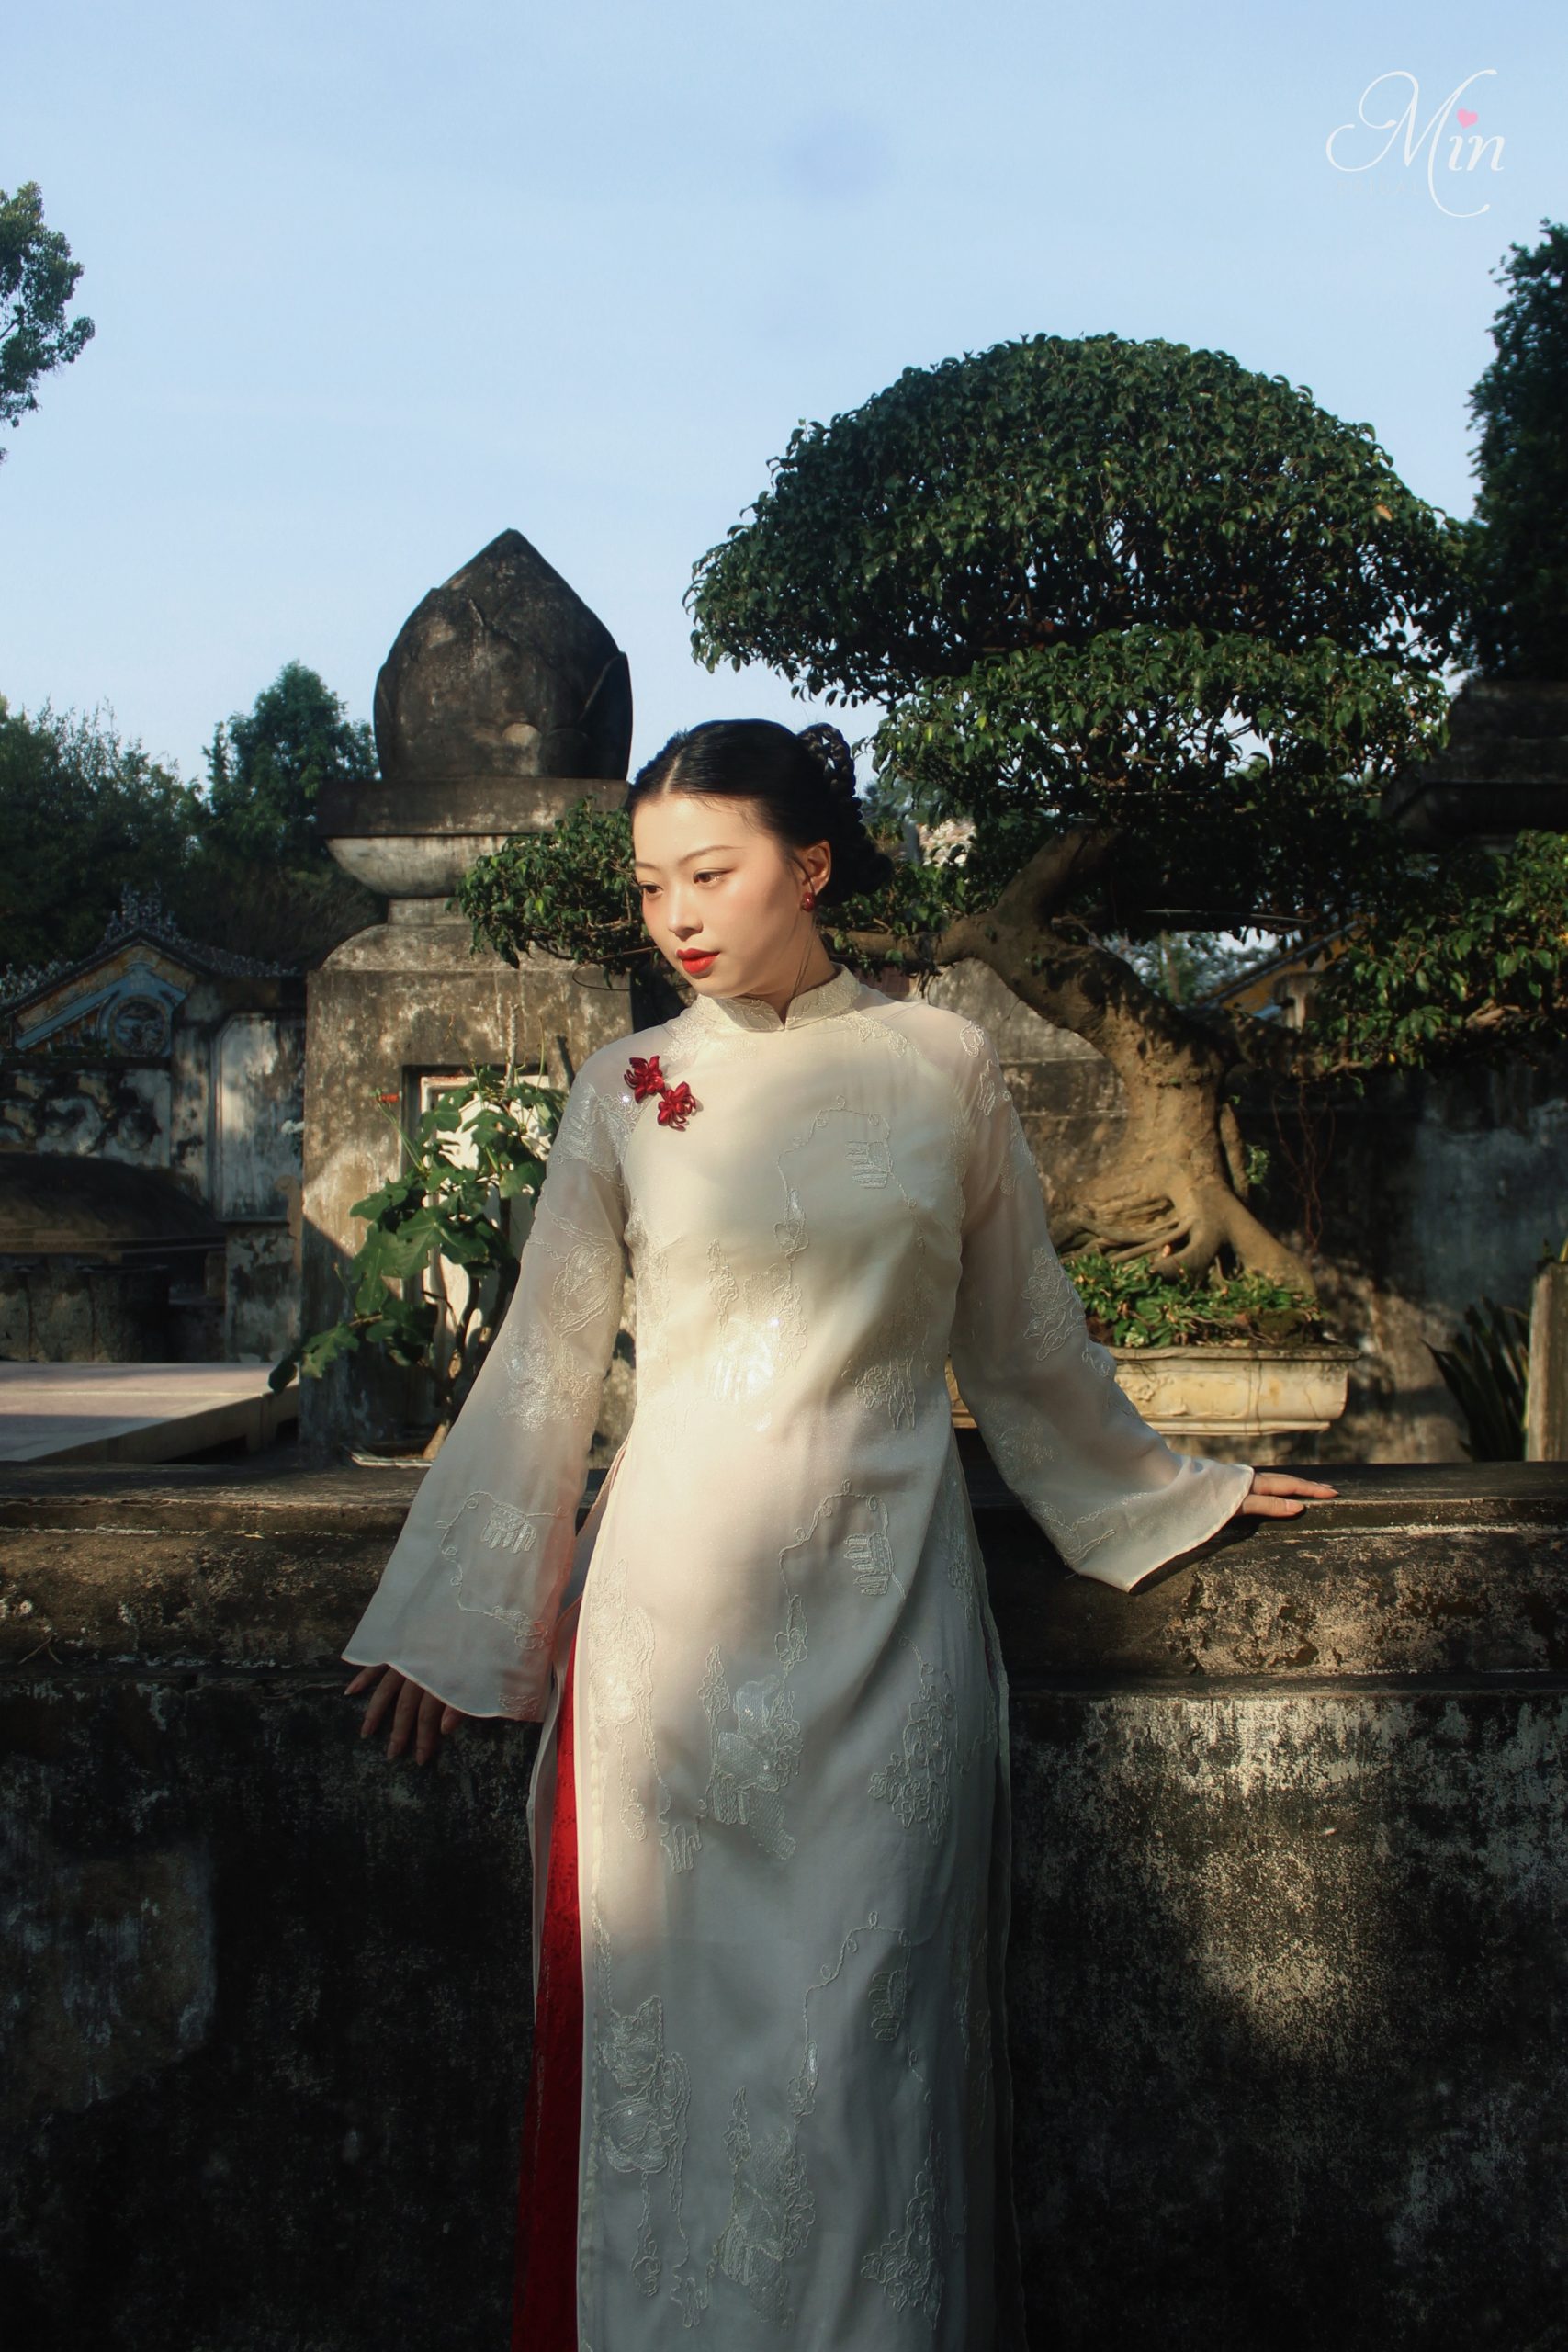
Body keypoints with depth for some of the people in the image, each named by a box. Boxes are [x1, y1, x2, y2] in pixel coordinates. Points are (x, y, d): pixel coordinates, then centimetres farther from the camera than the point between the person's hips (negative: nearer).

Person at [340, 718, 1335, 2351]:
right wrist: (448, 1623, 8)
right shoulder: (627, 1094, 4)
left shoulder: (945, 1066, 4)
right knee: (670, 2017, 5)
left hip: (884, 1603, 0)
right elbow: (542, 1370, 8)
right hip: (676, 1603, 1)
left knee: (868, 2018, 3)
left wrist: (1173, 1488, 24)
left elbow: (1023, 1340, 15)